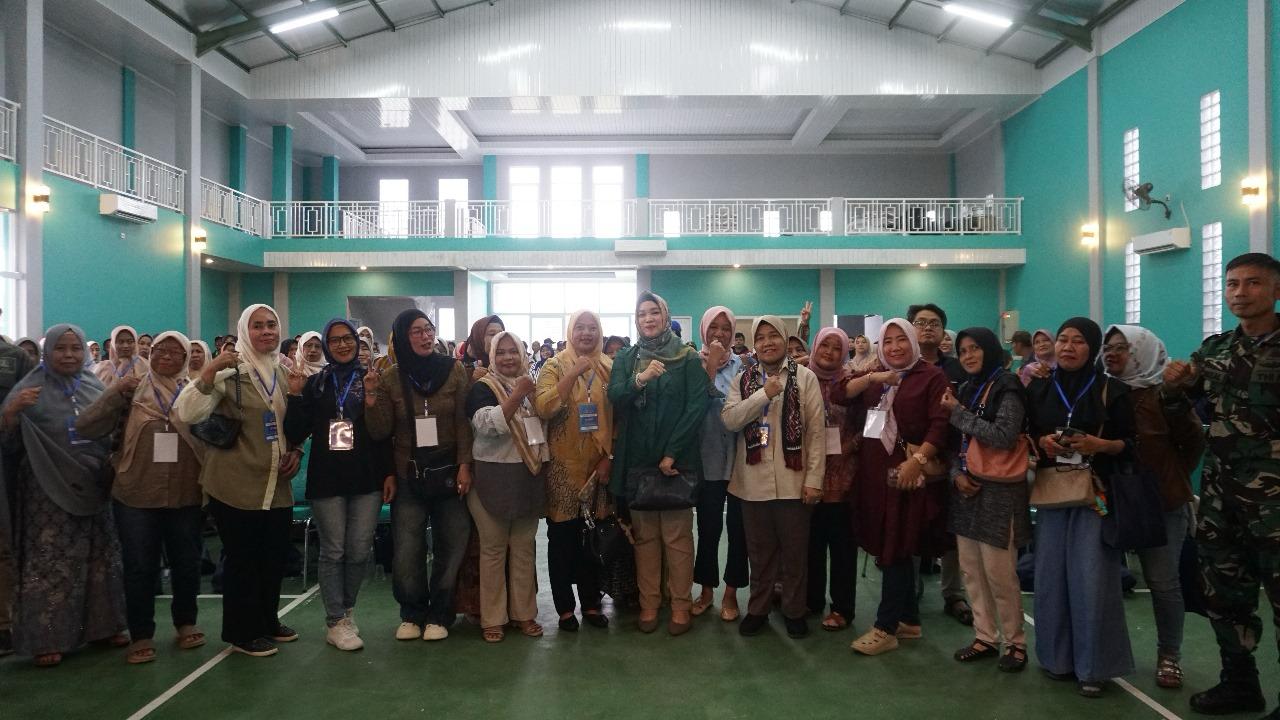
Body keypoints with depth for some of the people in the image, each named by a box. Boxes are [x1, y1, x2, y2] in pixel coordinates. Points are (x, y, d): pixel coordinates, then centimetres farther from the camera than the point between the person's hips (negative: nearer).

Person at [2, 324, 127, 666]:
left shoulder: (95, 387, 7)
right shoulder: (31, 388, -7)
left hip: (93, 488, 5)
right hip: (49, 490, -5)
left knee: (100, 557, 12)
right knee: (50, 562, -1)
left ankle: (102, 625, 24)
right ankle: (47, 638, 8)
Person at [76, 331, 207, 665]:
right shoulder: (132, 391, 2)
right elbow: (85, 427, -5)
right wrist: (115, 392, -15)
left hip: (186, 495, 1)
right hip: (137, 495, 0)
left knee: (187, 563, 12)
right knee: (140, 568, 7)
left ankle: (186, 622, 32)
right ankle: (141, 635, 21)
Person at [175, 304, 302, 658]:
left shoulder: (284, 373, 9)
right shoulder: (229, 372, -10)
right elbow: (188, 413, -20)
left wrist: (295, 451, 3)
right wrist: (208, 371, -31)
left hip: (277, 485, 6)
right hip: (237, 484, -6)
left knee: (275, 556, 15)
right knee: (242, 559, 4)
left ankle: (267, 621, 33)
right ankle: (243, 633, 19)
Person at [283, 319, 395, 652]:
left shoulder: (372, 380, 2)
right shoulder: (315, 384, 5)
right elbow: (295, 435, 0)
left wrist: (390, 473, -3)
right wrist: (295, 395, -10)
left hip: (367, 479, 0)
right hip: (327, 481, 0)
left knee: (359, 552, 4)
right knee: (333, 552, 4)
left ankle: (347, 609, 25)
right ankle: (336, 623, 14)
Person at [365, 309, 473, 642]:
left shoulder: (454, 371, -2)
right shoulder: (390, 378, 1)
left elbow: (463, 423, -2)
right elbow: (380, 432, -1)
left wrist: (464, 466, -9)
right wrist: (371, 399, -17)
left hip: (448, 474, 0)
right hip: (408, 477, 0)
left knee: (450, 549, 5)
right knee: (406, 553, -2)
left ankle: (439, 616, 22)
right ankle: (412, 615, 19)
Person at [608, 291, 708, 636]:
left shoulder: (687, 358, 0)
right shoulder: (625, 358, 9)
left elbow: (697, 406, -7)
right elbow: (614, 397, -4)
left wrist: (672, 452, -13)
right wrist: (639, 380, -24)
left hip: (676, 458, -3)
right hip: (637, 459, 3)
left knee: (677, 536, 0)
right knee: (644, 535, 8)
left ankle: (681, 606, 10)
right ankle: (648, 604, 17)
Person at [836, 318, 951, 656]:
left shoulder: (931, 376, -4)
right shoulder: (875, 377, 16)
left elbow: (940, 425, -13)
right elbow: (839, 395, 3)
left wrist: (918, 460, -23)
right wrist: (872, 378, -10)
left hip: (907, 473, -7)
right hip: (874, 472, 7)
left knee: (894, 549, -5)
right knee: (890, 548, 12)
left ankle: (885, 628, 4)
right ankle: (910, 620, 25)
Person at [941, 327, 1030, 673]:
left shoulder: (1007, 386, -8)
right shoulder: (967, 388, 14)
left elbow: (1004, 437, -21)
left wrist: (959, 413, -13)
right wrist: (957, 473, -2)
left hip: (997, 490, -7)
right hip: (967, 488, 7)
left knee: (999, 572, -4)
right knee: (970, 568, 9)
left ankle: (1015, 642, 13)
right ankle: (985, 637, 21)